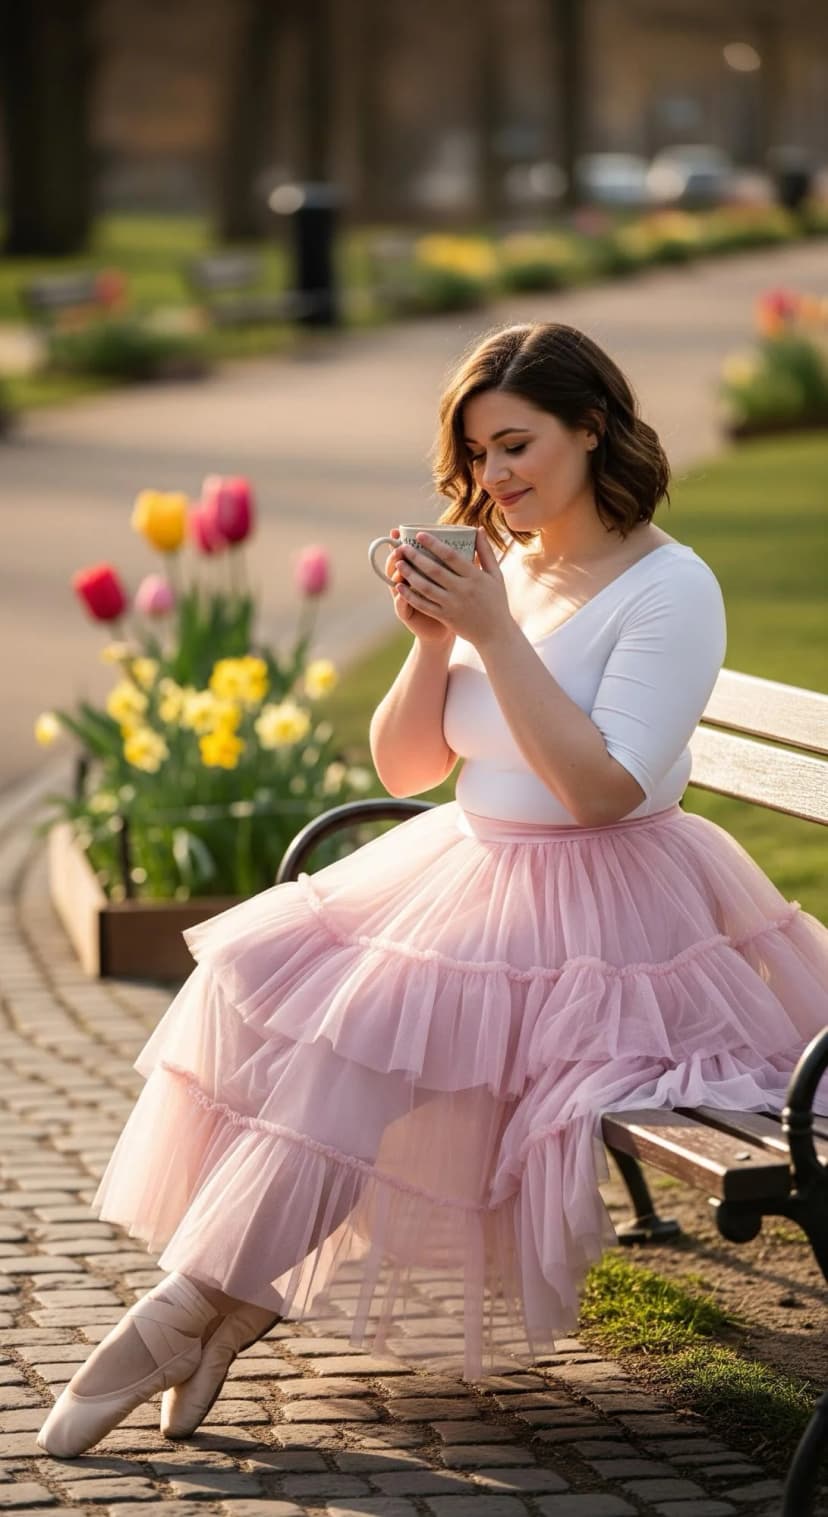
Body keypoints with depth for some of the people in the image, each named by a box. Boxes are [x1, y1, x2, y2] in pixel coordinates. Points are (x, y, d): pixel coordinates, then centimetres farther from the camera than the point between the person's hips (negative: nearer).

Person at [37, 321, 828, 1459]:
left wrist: (495, 633, -21)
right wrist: (433, 641, -8)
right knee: (267, 979, -14)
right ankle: (235, 1288, -17)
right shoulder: (497, 570, 10)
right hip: (465, 874, 8)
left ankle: (190, 1308, -18)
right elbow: (403, 767, 10)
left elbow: (602, 789, -21)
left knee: (364, 1023, -25)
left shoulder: (671, 589, -11)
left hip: (600, 915, -8)